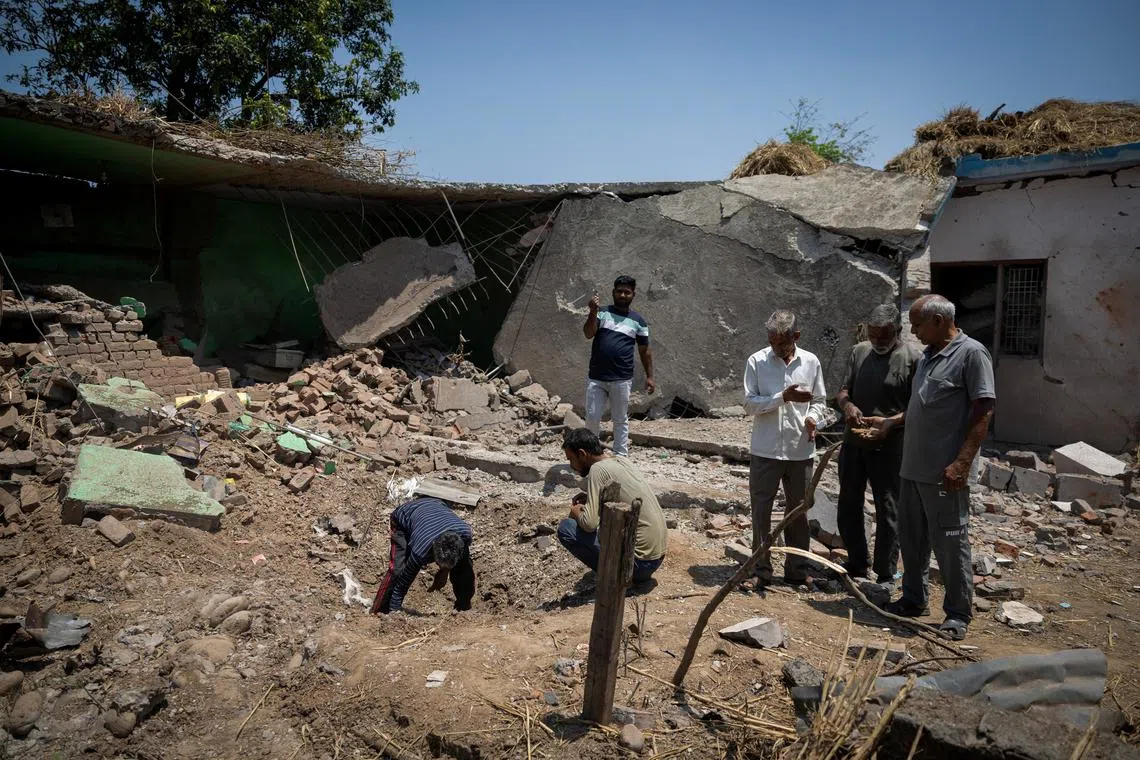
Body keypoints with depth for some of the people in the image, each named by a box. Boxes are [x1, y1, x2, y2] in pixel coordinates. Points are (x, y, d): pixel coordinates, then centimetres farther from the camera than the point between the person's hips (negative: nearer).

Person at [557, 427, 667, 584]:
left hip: (641, 561, -8)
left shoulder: (598, 469, -16)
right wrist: (590, 498, 12)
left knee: (566, 528, -7)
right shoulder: (622, 460, 7)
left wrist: (576, 513, 0)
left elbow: (589, 524, -22)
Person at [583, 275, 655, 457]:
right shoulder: (602, 312, 5)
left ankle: (621, 457, 16)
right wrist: (593, 312, -24)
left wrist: (649, 376, 5)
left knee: (620, 420, 8)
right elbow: (588, 334, -9)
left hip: (621, 380, 0)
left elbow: (645, 351, 11)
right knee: (592, 417, 4)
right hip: (596, 378, 0)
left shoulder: (638, 321, 7)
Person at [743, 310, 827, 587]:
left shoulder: (811, 362, 2)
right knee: (761, 510, 4)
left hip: (801, 451, 2)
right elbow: (749, 403, -9)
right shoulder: (757, 361, -5)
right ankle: (761, 569, 18)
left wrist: (813, 417, -10)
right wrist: (783, 397, -21)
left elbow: (819, 400, 11)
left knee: (799, 511, 12)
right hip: (766, 450, -2)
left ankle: (797, 569, 26)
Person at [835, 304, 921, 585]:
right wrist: (847, 405, -10)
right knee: (848, 507, 14)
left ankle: (885, 576, 15)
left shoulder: (913, 357, -11)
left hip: (889, 448, -6)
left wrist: (890, 422, -24)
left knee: (888, 513, 3)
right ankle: (857, 565, 32)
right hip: (853, 443, 6)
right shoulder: (859, 352, 7)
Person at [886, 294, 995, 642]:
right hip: (912, 468, 9)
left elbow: (983, 410, -16)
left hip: (943, 473, -8)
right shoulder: (927, 357, 15)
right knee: (911, 538, 15)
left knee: (950, 542, 1)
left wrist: (962, 463, -21)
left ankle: (958, 614, 14)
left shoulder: (971, 353, -10)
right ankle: (913, 600, 29)